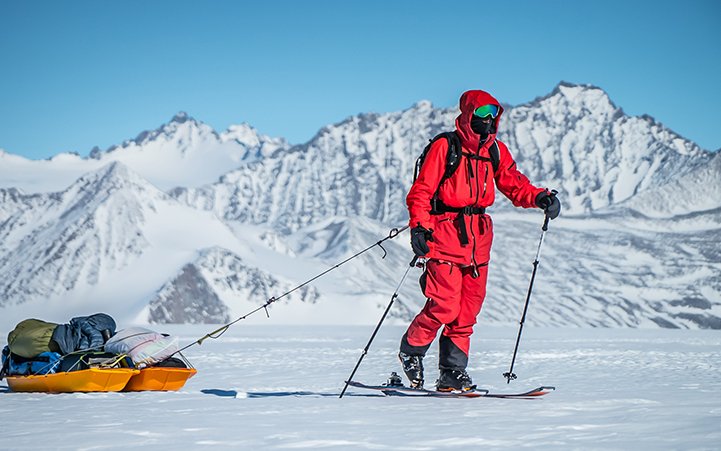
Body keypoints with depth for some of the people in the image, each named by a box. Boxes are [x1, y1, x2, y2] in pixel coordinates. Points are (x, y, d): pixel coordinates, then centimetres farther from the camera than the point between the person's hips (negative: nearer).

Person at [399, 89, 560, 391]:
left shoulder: (495, 150, 12)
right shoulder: (444, 147, -5)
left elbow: (513, 184, 13)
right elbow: (421, 190, -7)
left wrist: (540, 197, -5)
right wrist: (419, 226, -20)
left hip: (478, 236, 6)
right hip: (445, 231, -6)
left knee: (468, 308, 4)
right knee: (444, 305, -11)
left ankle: (453, 372, 11)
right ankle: (411, 351, 13)